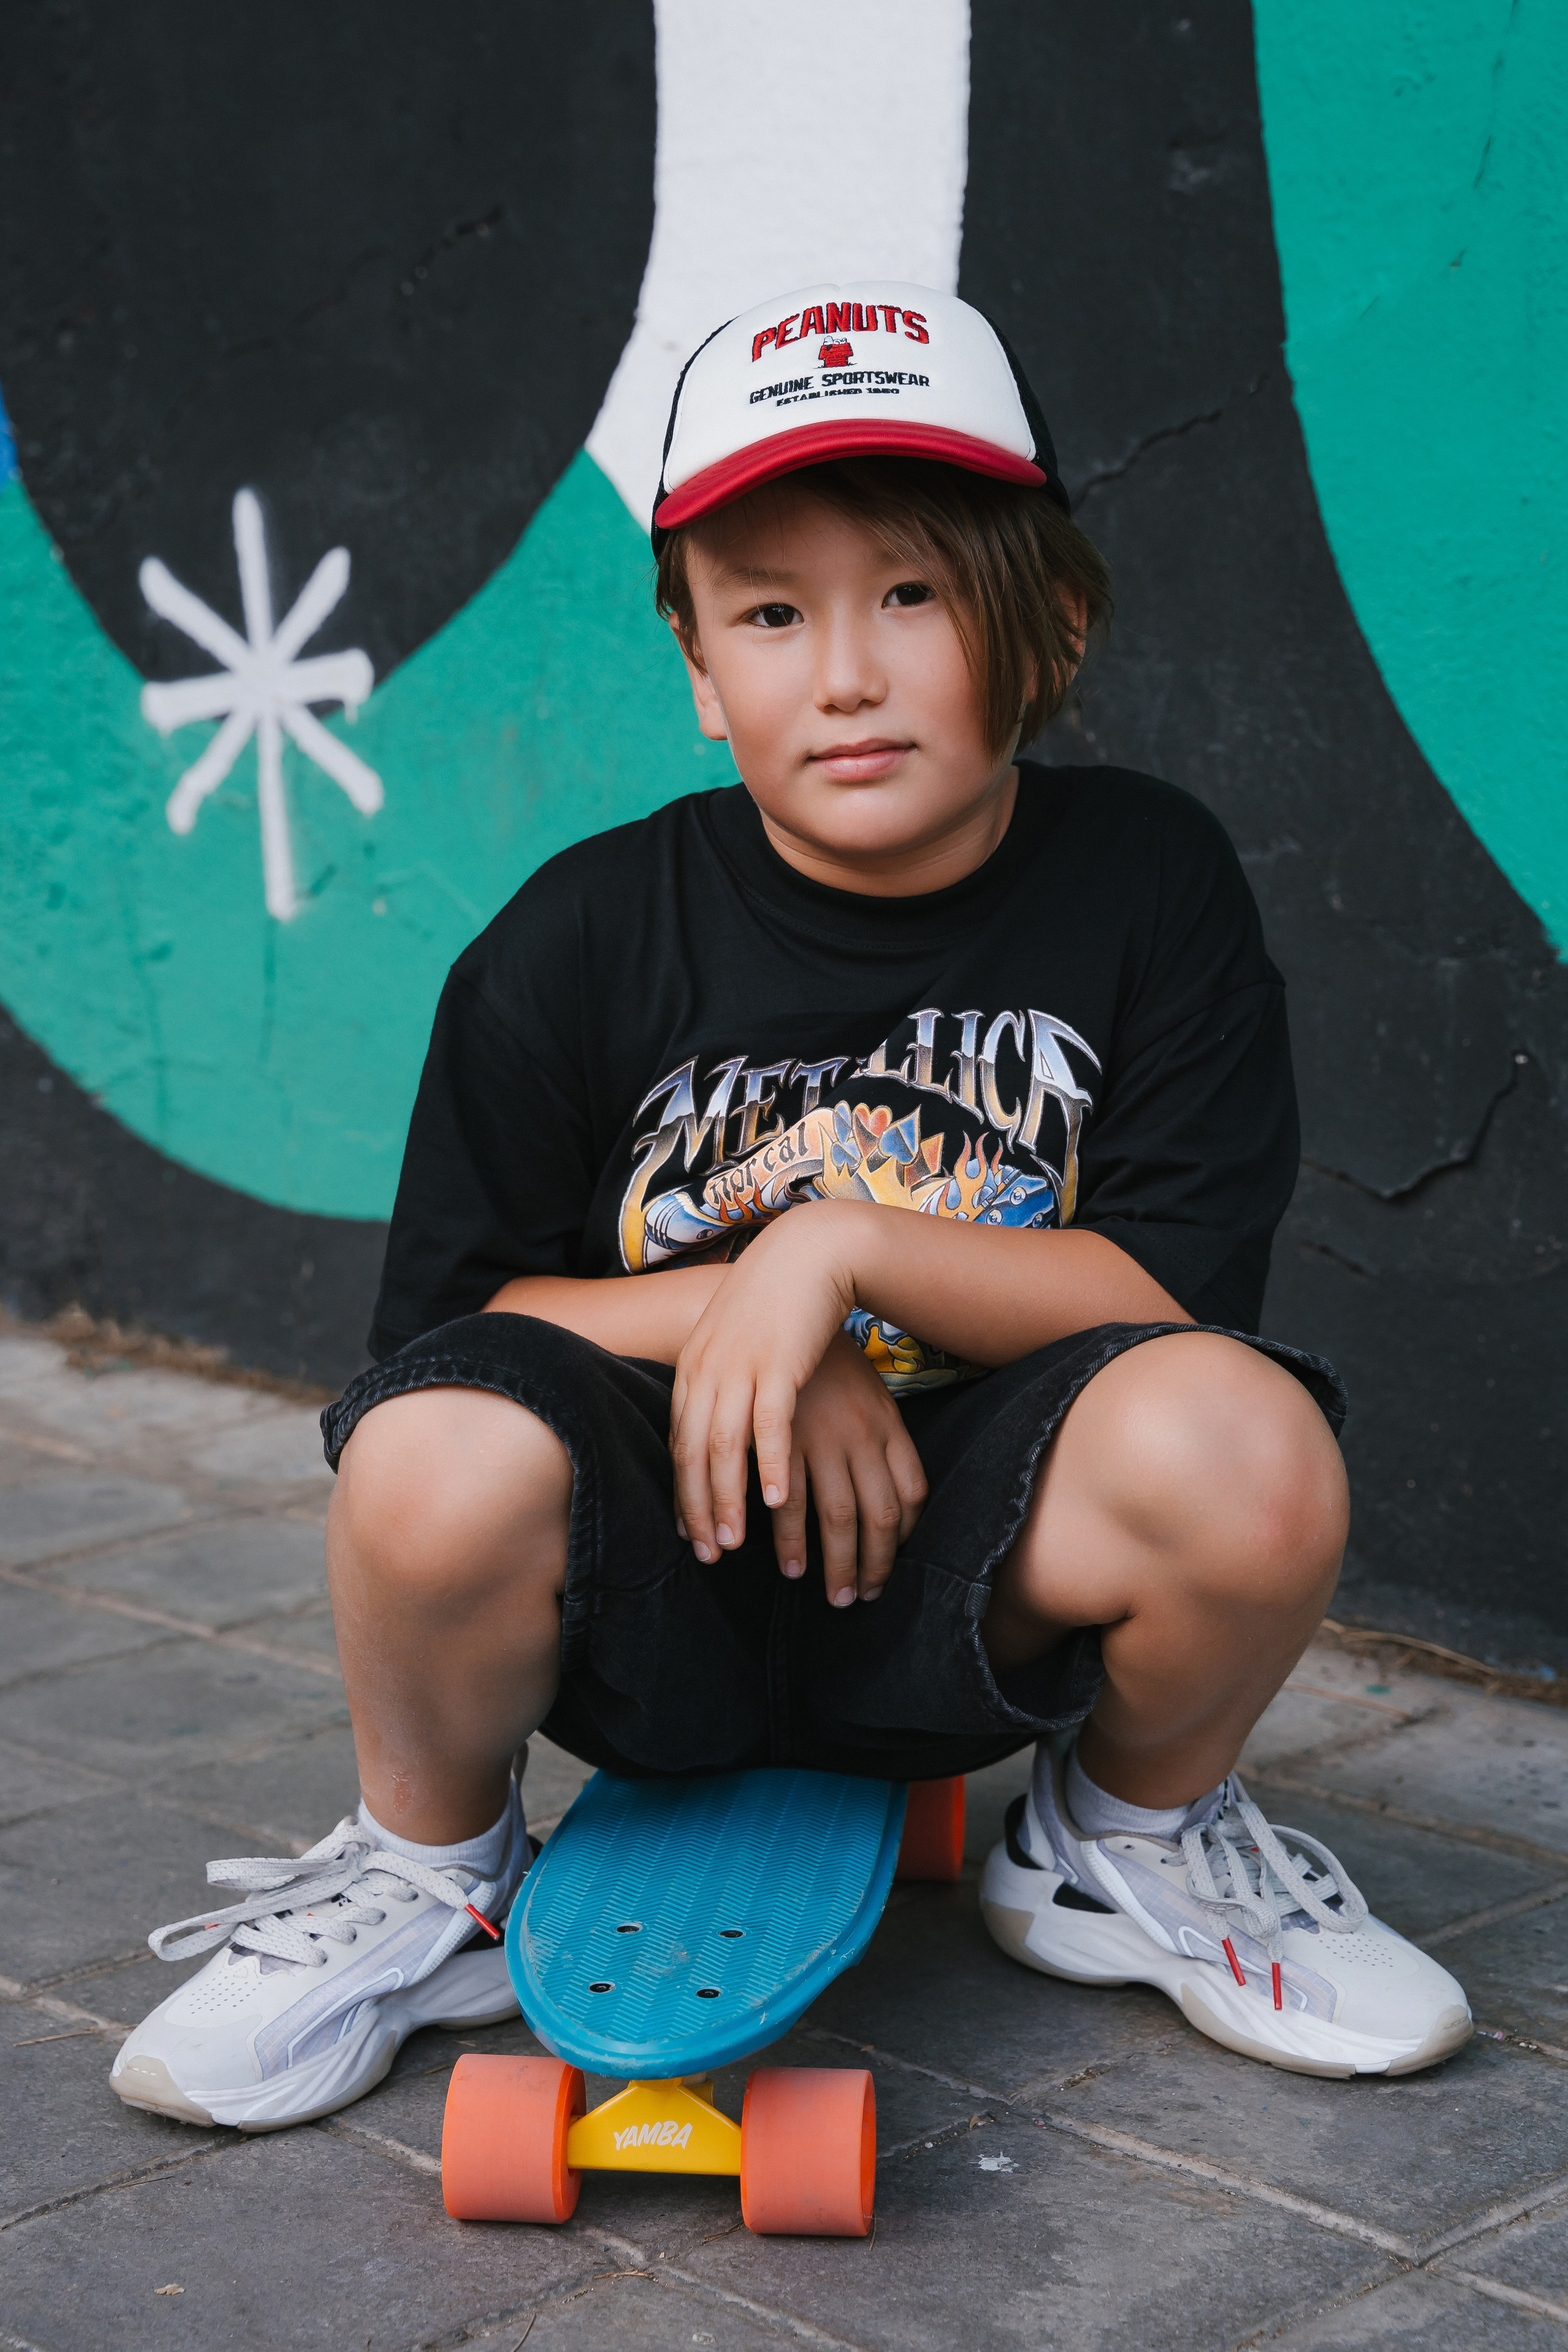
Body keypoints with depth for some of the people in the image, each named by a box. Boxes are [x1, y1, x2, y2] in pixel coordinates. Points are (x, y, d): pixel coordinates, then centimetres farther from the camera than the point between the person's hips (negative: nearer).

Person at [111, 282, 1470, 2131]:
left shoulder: (1149, 885, -4)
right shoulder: (580, 939, -4)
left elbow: (1182, 1294, -10)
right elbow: (436, 1324, -1)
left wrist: (847, 1249, -21)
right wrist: (730, 1313, -15)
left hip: (976, 1567, 1)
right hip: (655, 1572, 0)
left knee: (1248, 1445, -32)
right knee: (439, 1463, -34)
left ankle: (1137, 1841, 4)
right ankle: (429, 1877, 2)